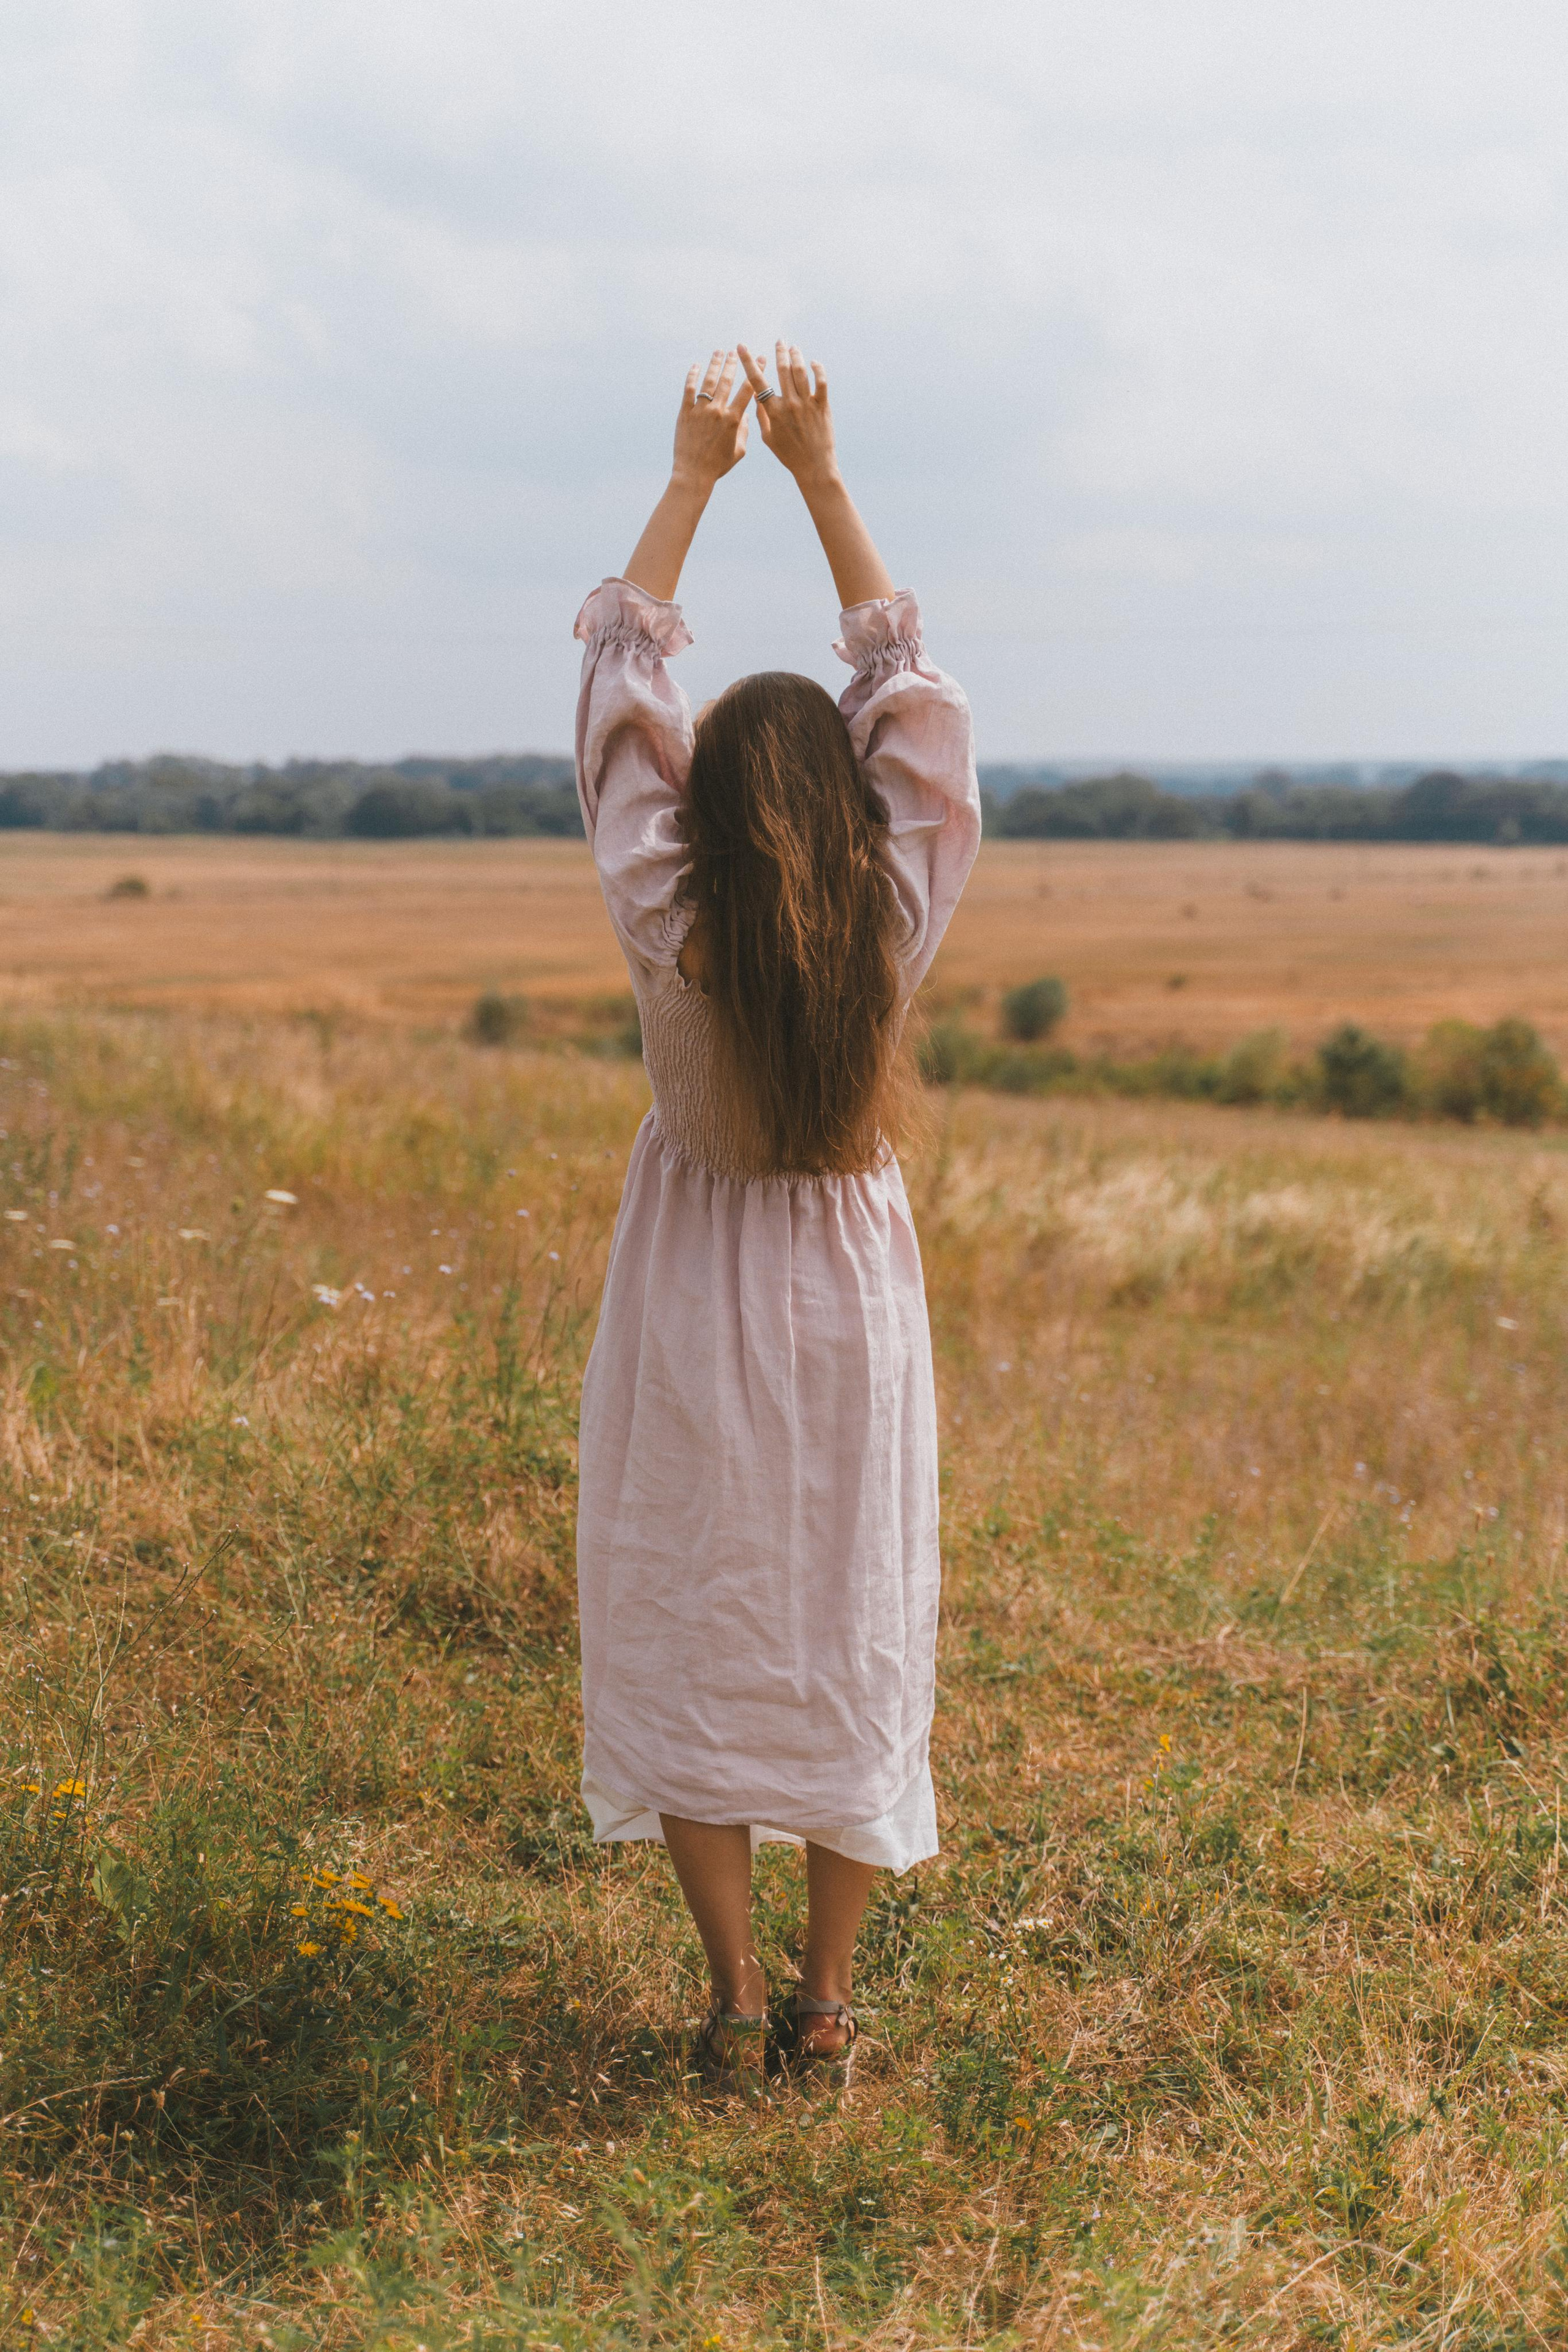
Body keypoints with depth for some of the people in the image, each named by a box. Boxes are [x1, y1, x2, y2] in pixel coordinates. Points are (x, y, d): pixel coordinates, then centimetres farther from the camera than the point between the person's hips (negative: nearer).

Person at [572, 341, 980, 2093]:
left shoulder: (669, 931, -18)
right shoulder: (895, 924, -15)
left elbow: (620, 675, -9)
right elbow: (904, 679, -5)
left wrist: (693, 477, -5)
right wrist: (818, 473, -4)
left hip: (696, 1312, -1)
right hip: (849, 1306, 2)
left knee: (686, 1641, 10)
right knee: (853, 1639, 12)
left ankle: (733, 2001, 13)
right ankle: (826, 1997, 19)